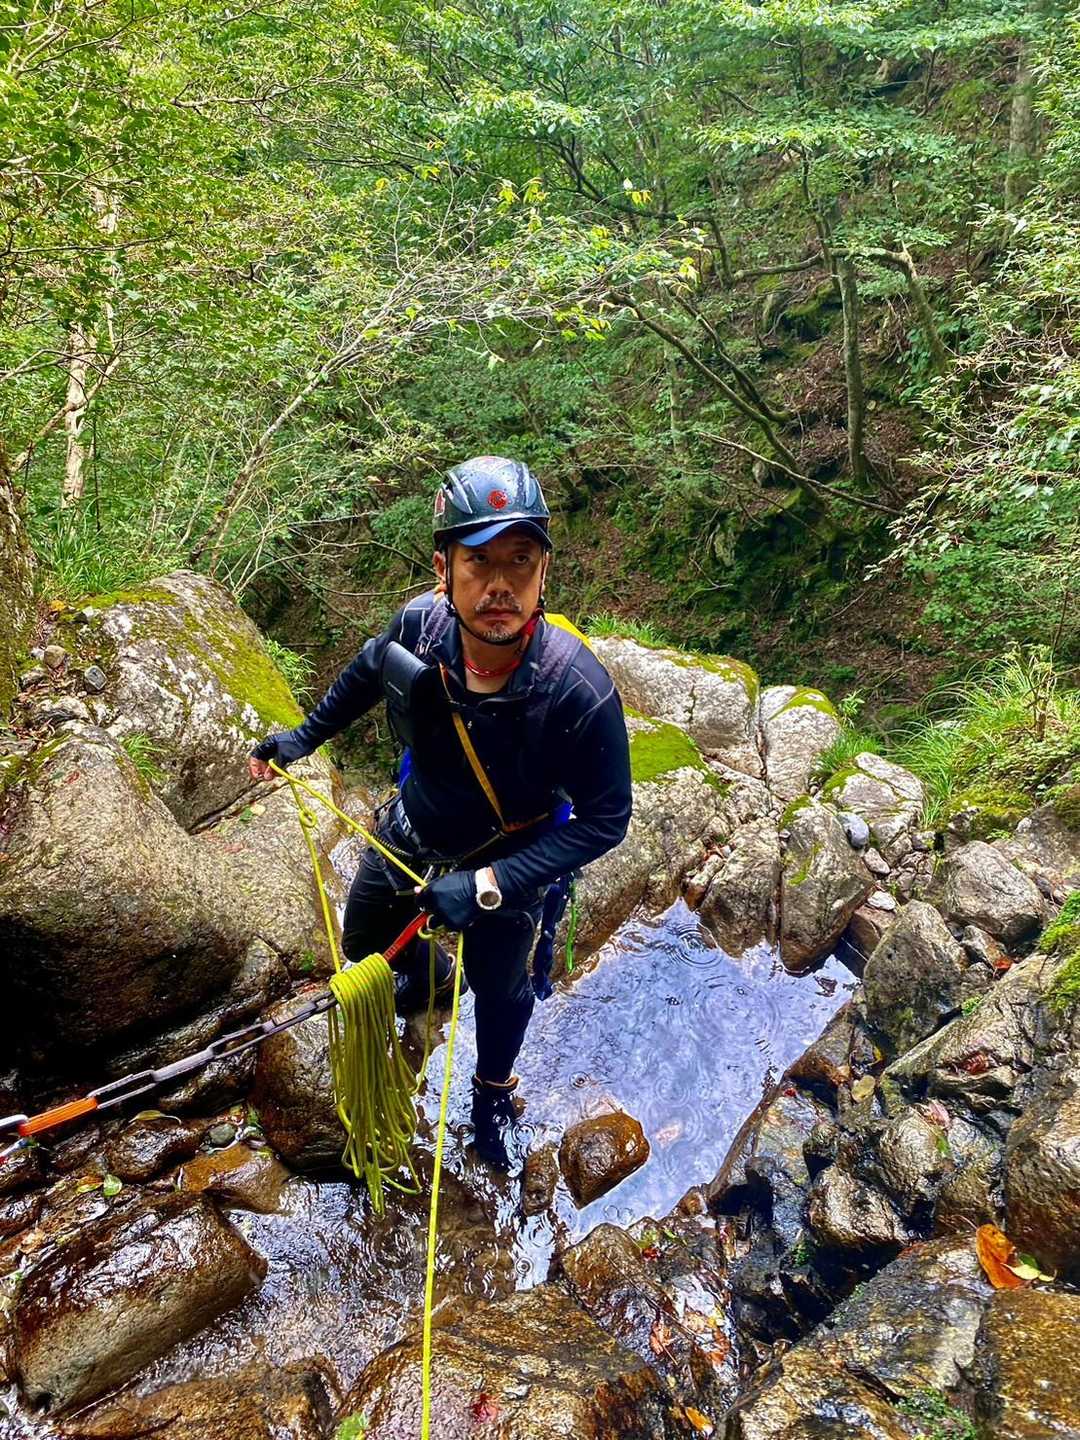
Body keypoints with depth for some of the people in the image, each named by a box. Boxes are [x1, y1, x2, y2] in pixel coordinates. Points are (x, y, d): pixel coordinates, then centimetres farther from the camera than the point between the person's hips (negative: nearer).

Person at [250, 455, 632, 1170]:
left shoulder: (581, 691, -38)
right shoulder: (421, 623, -27)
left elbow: (605, 820, -26)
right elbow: (371, 668, -1)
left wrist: (488, 886, -31)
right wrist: (303, 736, 5)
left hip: (505, 865, -3)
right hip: (410, 832, 4)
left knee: (500, 989, 19)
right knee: (364, 944, 26)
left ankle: (493, 1091, 53)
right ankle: (429, 973, 62)